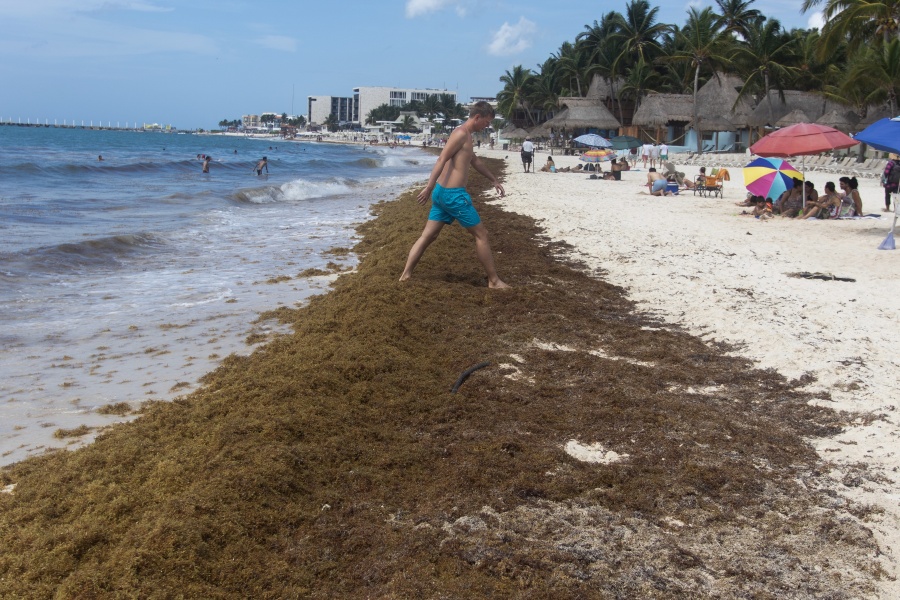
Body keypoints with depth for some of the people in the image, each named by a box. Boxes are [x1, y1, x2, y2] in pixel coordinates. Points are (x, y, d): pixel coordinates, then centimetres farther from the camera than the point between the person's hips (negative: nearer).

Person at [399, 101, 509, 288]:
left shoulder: (465, 136, 20)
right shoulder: (462, 133, -13)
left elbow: (475, 161, 35)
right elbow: (442, 159, -22)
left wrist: (494, 180, 43)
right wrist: (429, 187, -29)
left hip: (443, 192, 10)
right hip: (454, 194, -10)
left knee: (428, 236, 8)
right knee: (481, 234, 0)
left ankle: (405, 276, 6)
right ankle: (493, 280, 8)